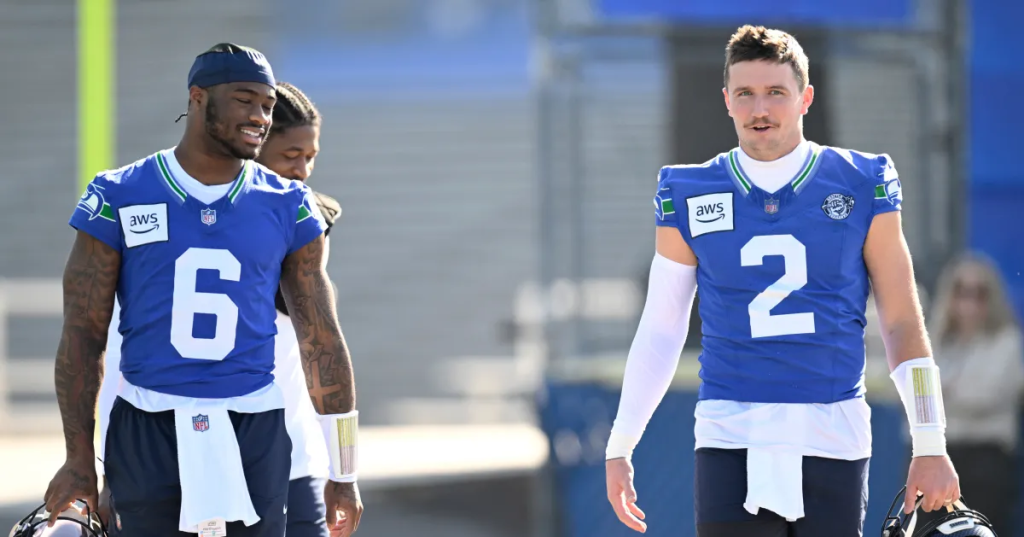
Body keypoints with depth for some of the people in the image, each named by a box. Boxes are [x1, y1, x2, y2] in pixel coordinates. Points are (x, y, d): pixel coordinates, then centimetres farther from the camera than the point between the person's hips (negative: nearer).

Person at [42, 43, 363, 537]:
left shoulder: (288, 208, 6)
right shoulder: (120, 198, 1)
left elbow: (321, 339, 8)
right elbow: (83, 333, 3)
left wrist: (343, 471, 7)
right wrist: (79, 457, -2)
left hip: (254, 434, 1)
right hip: (148, 431, -1)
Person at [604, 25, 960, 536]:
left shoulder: (862, 186, 3)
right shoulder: (690, 197, 6)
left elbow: (902, 324, 6)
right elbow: (659, 333, 11)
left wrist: (929, 446, 1)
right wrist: (619, 447, 9)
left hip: (834, 437, 0)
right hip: (730, 439, 0)